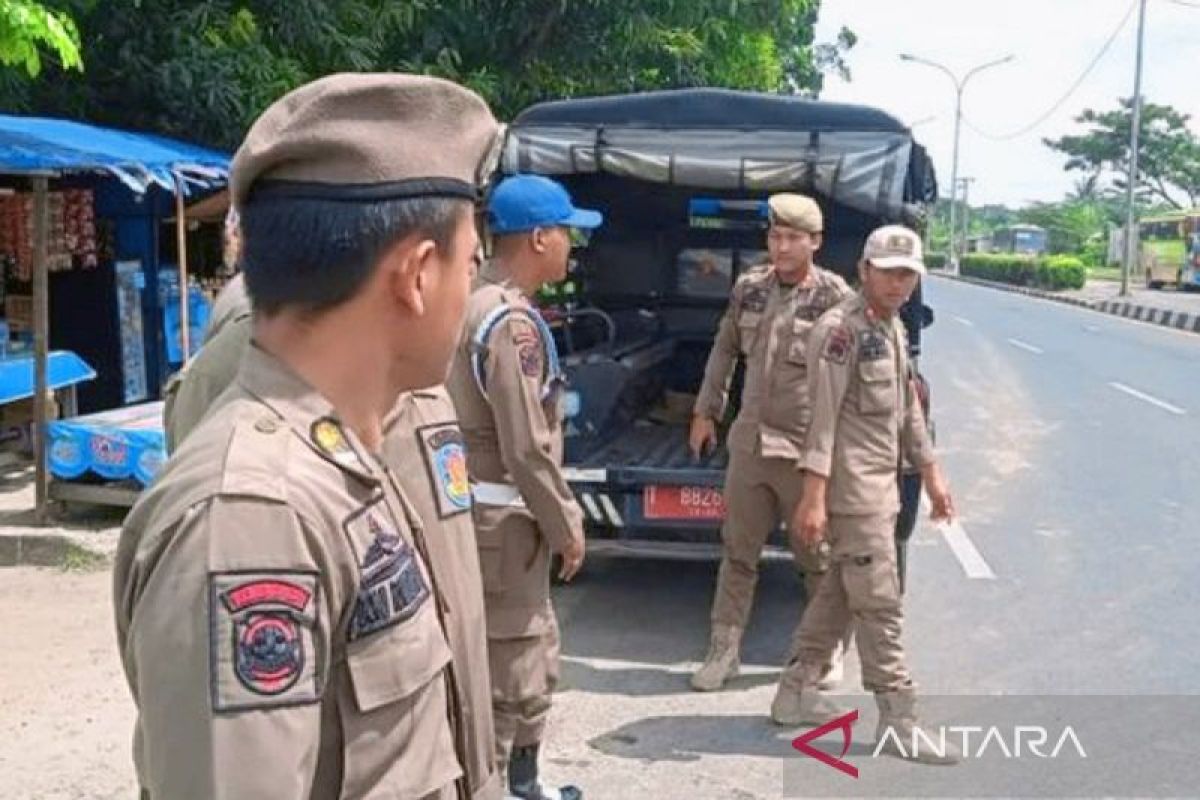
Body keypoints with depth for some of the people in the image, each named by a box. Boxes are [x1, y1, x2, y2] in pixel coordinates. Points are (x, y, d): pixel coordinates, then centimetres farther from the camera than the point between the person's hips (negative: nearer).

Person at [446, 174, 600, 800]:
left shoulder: (479, 302, 11)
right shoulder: (512, 322, -20)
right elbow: (527, 449, -22)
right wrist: (567, 526, -11)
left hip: (482, 506, 11)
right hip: (504, 517, -11)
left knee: (535, 657, 22)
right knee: (505, 673, 0)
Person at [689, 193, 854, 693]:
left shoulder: (836, 298, -9)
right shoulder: (749, 287, 6)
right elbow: (724, 351, 17)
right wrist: (706, 413, 18)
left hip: (807, 451, -4)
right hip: (749, 442, 5)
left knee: (818, 558, 9)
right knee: (737, 552, 12)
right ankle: (724, 650, 23)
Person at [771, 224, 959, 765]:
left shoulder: (894, 330, 14)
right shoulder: (841, 330, -14)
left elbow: (908, 408, 22)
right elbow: (823, 415, -19)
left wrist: (930, 473, 22)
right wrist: (813, 498, -22)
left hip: (880, 486, 9)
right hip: (852, 487, -9)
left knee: (841, 593, 15)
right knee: (879, 603, -4)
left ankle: (796, 692, 25)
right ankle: (898, 720, 4)